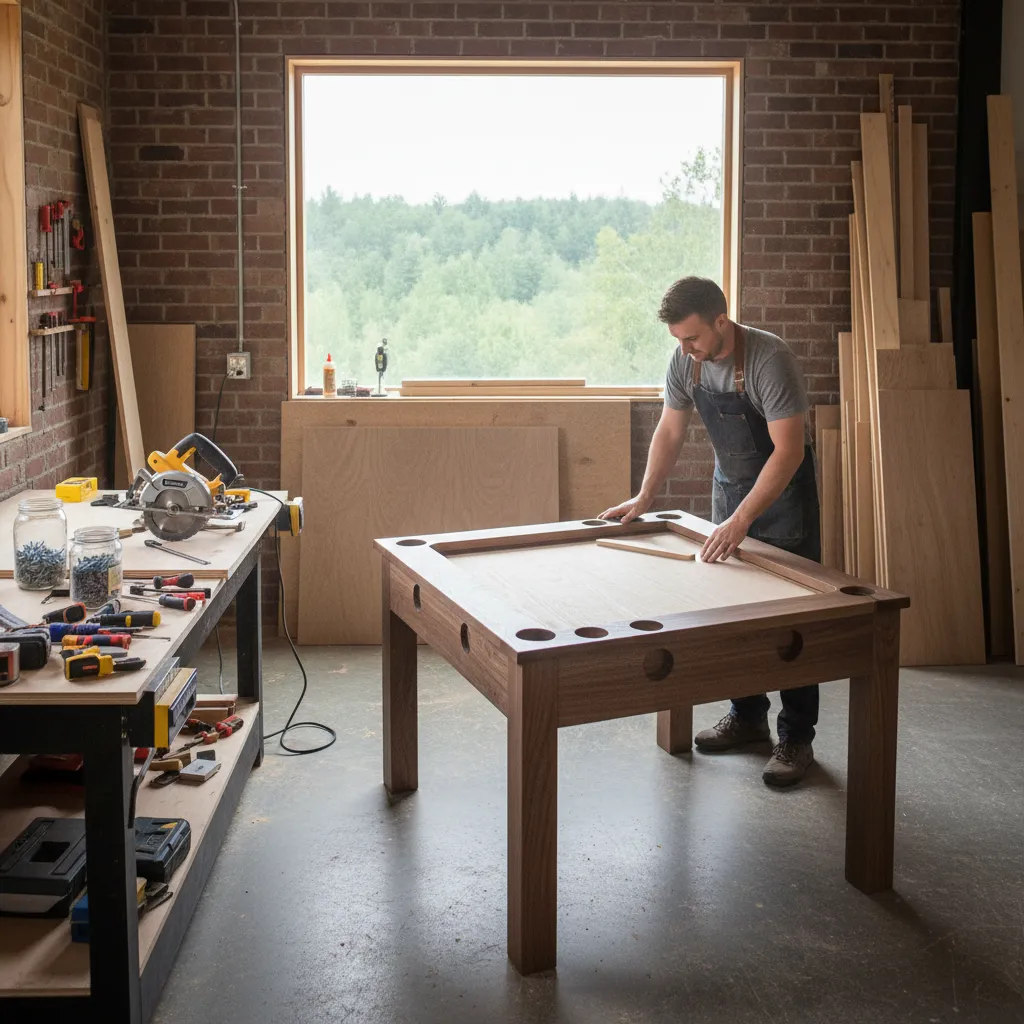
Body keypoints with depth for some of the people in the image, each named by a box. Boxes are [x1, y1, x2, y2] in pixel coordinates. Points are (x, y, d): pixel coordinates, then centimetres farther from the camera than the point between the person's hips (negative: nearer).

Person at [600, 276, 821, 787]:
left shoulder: (770, 359, -28)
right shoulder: (685, 361, -7)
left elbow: (789, 450, -31)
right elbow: (670, 432, 7)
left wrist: (742, 520, -36)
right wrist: (643, 499, 4)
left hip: (783, 486, -6)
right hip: (729, 482, 7)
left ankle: (795, 739, 2)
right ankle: (747, 715, 23)